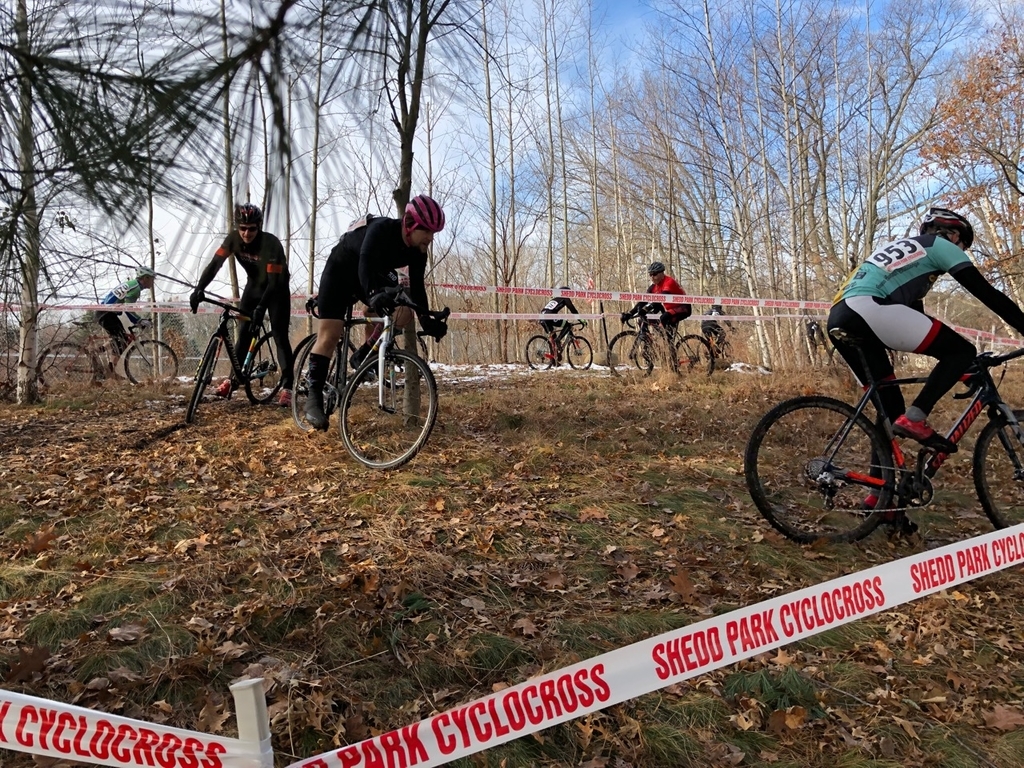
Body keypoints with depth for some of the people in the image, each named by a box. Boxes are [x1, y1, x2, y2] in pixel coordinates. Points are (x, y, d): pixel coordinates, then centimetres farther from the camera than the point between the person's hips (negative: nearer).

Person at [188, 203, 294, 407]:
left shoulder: (271, 244, -30)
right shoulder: (233, 239, -18)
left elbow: (275, 281, -33)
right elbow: (215, 264, -22)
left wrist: (261, 307, -43)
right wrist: (198, 289, -36)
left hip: (277, 289, -4)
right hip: (254, 286, 5)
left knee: (279, 335, -12)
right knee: (243, 332, 2)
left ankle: (287, 386, -12)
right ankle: (234, 378, 15)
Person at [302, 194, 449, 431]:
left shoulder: (417, 251, -15)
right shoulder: (381, 229, -34)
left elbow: (417, 286, -10)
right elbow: (366, 262, -48)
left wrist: (427, 319, -21)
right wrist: (373, 294, -64)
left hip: (375, 278, 6)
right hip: (341, 271, -6)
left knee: (402, 313, -15)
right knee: (329, 333, -14)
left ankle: (362, 357, 3)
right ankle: (314, 396, -7)